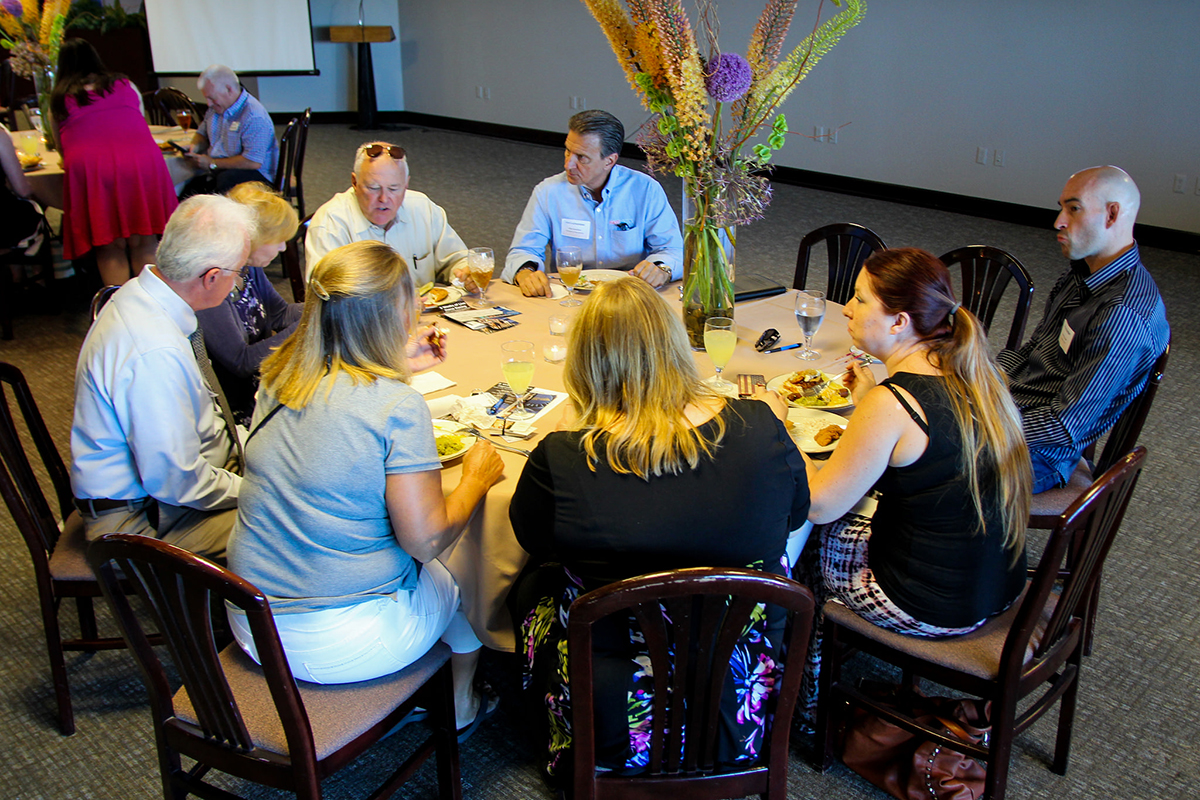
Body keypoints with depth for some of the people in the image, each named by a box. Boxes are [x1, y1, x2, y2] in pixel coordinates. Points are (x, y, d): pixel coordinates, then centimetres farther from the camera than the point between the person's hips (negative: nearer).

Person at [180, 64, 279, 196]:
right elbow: (202, 134, 32)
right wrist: (194, 146, 5)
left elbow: (253, 162, -25)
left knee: (225, 181, -41)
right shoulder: (216, 108, 12)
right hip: (218, 172, 8)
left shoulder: (254, 116, -18)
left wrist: (212, 164, -17)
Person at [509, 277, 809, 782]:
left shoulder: (559, 460, -22)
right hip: (737, 705, 2)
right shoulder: (762, 429, -15)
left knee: (532, 587, 26)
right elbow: (796, 513, 6)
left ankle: (571, 758, 45)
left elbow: (531, 538, 0)